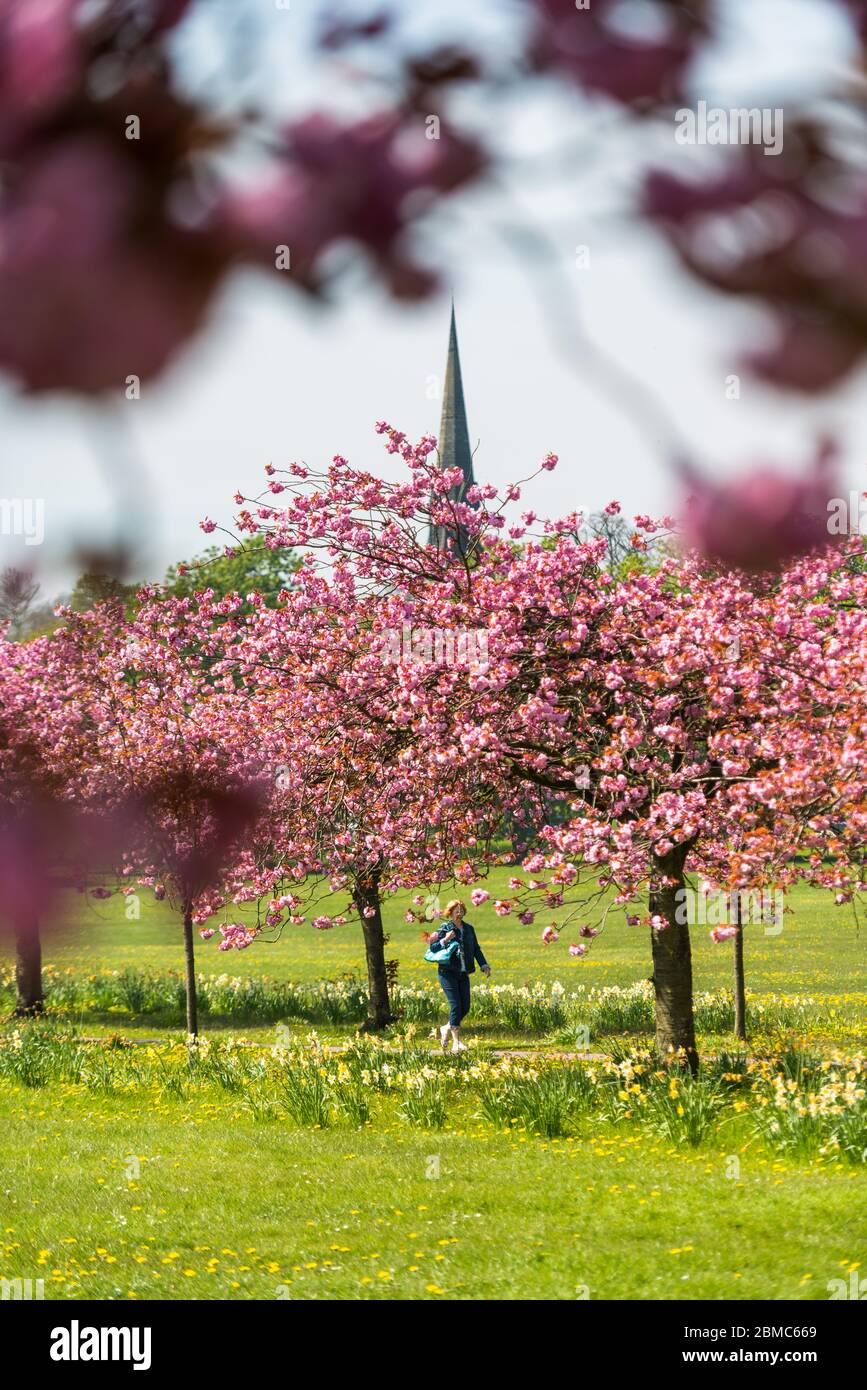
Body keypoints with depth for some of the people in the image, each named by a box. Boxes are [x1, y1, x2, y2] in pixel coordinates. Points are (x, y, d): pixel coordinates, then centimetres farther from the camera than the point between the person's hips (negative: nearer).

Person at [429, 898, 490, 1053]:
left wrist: (484, 965, 4)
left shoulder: (469, 929, 11)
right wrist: (445, 940, -21)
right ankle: (456, 1042, -6)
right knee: (455, 1005, -11)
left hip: (463, 973, 5)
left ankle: (446, 1029, 26)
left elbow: (476, 949, 15)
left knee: (465, 1006, 2)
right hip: (448, 972, -5)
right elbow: (432, 947, -6)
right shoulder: (444, 928, -3)